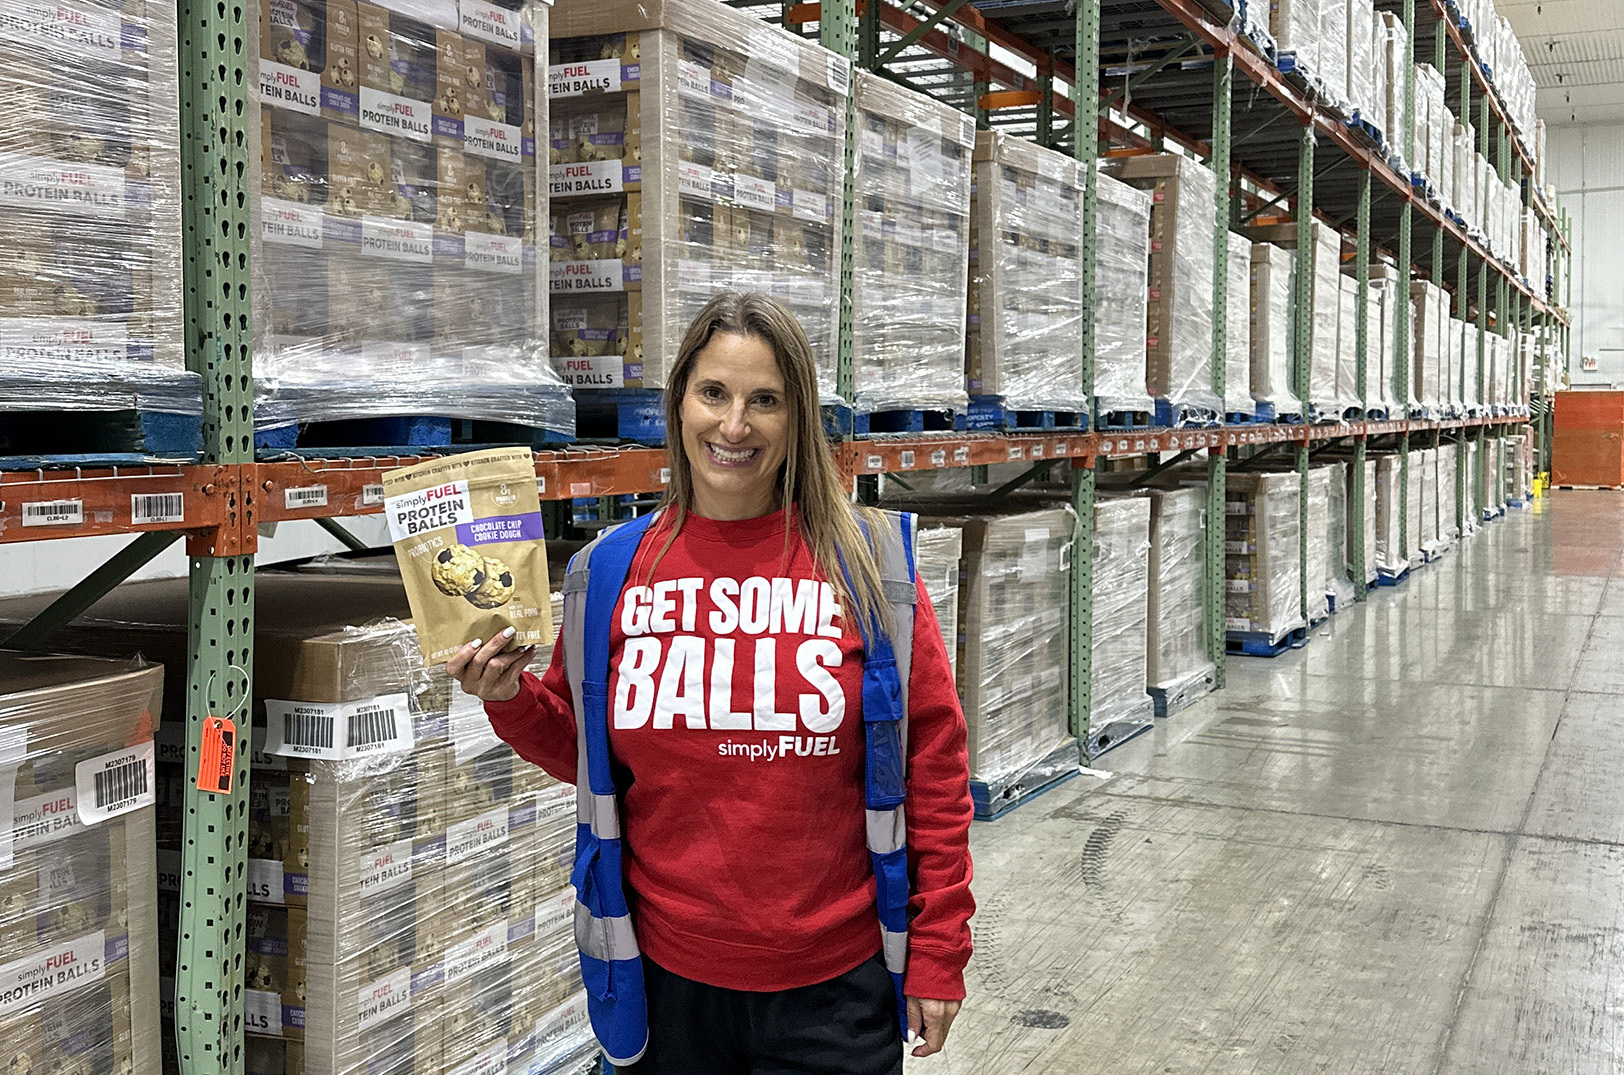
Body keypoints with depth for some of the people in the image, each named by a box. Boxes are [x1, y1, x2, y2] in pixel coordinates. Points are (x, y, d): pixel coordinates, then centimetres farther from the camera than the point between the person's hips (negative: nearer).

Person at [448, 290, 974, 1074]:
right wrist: (510, 698, -8)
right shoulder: (612, 572, 0)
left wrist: (938, 954, -4)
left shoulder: (868, 561, -6)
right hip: (665, 979, 2)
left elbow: (932, 763, -4)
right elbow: (583, 752, 11)